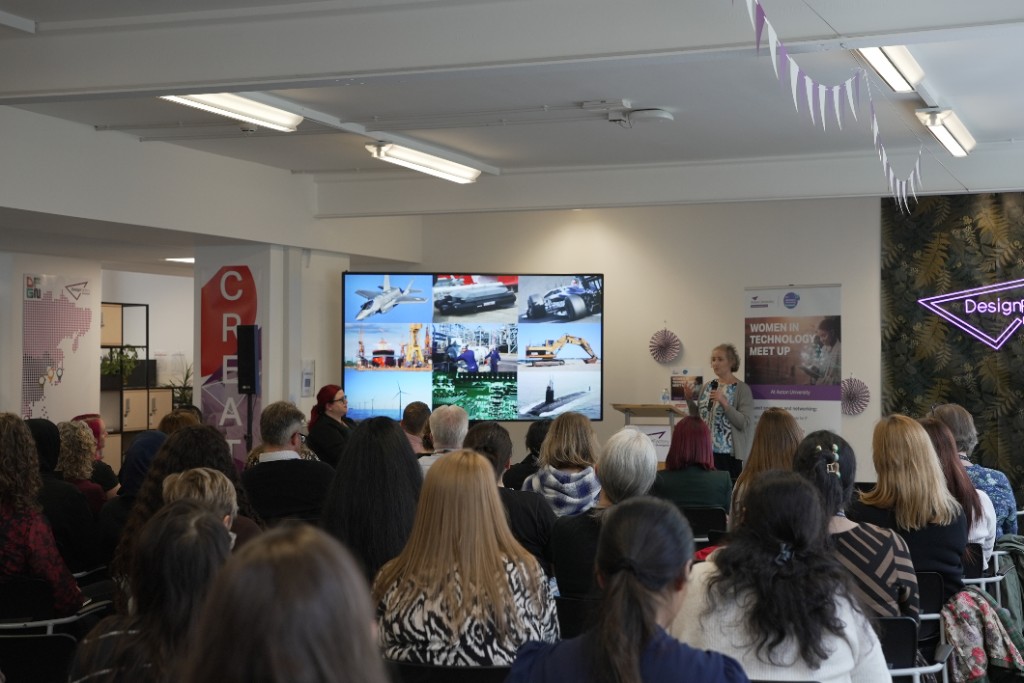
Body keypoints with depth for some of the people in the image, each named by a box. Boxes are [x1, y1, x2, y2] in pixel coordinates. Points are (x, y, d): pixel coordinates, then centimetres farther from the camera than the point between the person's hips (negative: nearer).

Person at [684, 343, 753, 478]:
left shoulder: (742, 389, -5)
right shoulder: (707, 386, 11)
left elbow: (744, 423, -12)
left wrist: (724, 402, -20)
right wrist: (689, 400, 3)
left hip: (728, 453, -5)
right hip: (705, 450, 5)